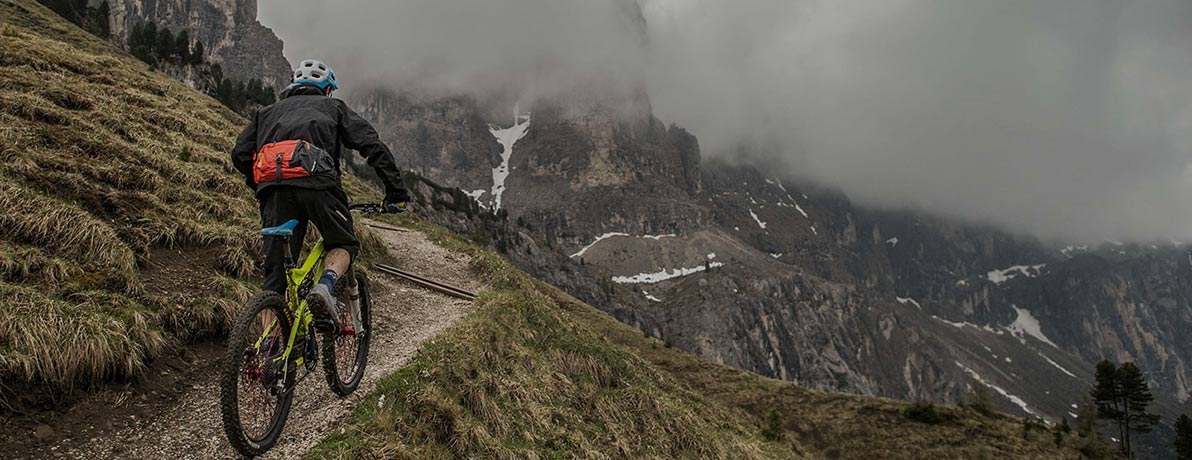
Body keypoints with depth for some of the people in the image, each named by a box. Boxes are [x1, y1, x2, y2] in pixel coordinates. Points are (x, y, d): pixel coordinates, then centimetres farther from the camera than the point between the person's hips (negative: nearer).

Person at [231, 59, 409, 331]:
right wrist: (396, 192, 13)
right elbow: (372, 145, 13)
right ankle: (324, 288, -11)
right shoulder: (333, 107, 27)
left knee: (275, 272, 8)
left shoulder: (268, 112, 34)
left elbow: (240, 155, 19)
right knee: (344, 244, 19)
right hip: (314, 178, -3)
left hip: (272, 184, 3)